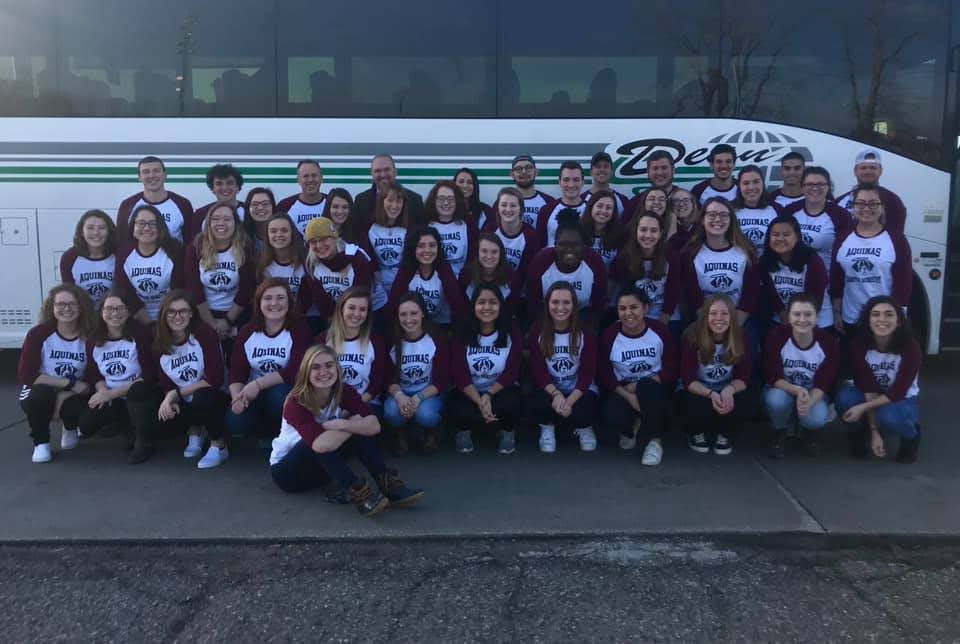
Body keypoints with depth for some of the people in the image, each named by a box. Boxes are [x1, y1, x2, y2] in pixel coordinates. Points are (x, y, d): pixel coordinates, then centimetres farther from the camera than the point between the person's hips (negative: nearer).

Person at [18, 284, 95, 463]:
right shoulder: (39, 334, -15)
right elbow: (26, 374, -19)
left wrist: (63, 397, -25)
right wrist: (70, 383, -25)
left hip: (73, 394, 1)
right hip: (41, 390, -1)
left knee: (76, 409, -32)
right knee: (38, 398, -36)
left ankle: (69, 428, 9)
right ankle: (41, 442, -6)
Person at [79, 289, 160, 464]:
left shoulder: (139, 336, -13)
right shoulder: (93, 341, 1)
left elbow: (148, 376, -16)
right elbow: (93, 374, 9)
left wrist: (112, 393, -18)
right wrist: (102, 390, -14)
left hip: (140, 397, -4)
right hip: (110, 399, 4)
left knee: (138, 390, -38)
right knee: (85, 424, -19)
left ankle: (144, 442, -15)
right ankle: (127, 424, 9)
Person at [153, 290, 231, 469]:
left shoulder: (205, 334, -16)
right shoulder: (160, 343, -1)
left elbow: (215, 379, -22)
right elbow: (166, 384, 2)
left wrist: (178, 393, -18)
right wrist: (169, 399, -20)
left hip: (214, 399, -5)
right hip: (184, 404, 5)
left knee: (203, 397, -37)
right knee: (161, 416, -24)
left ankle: (219, 446, -10)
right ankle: (193, 432, 11)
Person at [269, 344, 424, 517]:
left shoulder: (344, 391, -11)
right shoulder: (296, 403, -27)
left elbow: (374, 426, -25)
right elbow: (321, 445, -42)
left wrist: (341, 424, -36)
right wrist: (352, 422, -29)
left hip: (321, 466, 5)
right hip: (286, 470, -5)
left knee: (358, 432, -20)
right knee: (319, 442, -35)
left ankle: (388, 484, -29)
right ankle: (360, 494, -37)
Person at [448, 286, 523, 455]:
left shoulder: (511, 334, -5)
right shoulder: (462, 334, -5)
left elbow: (511, 373, -9)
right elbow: (460, 375, -12)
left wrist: (488, 395, -25)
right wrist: (479, 402, -26)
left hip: (500, 390, 0)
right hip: (468, 392, 0)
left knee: (510, 403, -34)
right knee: (457, 411, -32)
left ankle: (507, 431, 2)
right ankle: (464, 430, 6)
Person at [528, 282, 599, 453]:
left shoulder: (585, 333, -8)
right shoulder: (538, 333, -5)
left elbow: (587, 373, -12)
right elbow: (538, 371, -9)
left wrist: (570, 401, -27)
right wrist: (556, 394, -29)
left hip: (579, 390, -1)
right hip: (550, 389, 1)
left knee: (582, 412, -33)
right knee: (538, 405, -33)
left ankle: (584, 428, 7)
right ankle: (547, 428, 3)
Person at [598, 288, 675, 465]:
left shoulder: (659, 331, -11)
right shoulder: (609, 335, -10)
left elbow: (671, 369, -9)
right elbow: (604, 374, -7)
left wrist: (640, 386, -20)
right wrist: (628, 396, -22)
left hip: (654, 386, -1)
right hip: (622, 389, 1)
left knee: (647, 388, -39)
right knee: (609, 433, -25)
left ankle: (655, 441, -14)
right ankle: (631, 425, 16)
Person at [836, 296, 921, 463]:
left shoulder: (910, 345, -24)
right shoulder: (860, 344, -18)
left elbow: (898, 392, -23)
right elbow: (867, 389, -20)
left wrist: (863, 408, -31)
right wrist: (874, 432, -23)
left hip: (904, 399, -2)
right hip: (872, 398, 2)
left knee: (888, 417, -36)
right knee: (844, 397, -30)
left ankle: (911, 435, 0)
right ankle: (860, 434, 1)